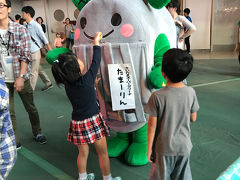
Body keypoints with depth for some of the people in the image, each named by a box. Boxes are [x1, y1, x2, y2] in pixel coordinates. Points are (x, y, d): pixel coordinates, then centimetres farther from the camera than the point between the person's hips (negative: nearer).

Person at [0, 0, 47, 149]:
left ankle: (37, 133, 31)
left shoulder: (20, 29, -4)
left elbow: (25, 56, -7)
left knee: (31, 108, 11)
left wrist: (21, 77, -14)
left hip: (21, 77, -1)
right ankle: (15, 141, 22)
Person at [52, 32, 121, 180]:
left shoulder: (67, 84, -6)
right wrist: (96, 42, 0)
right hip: (93, 121, -5)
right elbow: (96, 62, -10)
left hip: (77, 122, 5)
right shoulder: (87, 80, -21)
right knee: (103, 152, 16)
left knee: (83, 153, 23)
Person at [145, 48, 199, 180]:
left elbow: (152, 125, -15)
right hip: (184, 146, 3)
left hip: (164, 148, -3)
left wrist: (149, 148, -3)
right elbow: (193, 118, -1)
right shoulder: (191, 92, -13)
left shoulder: (157, 96, -23)